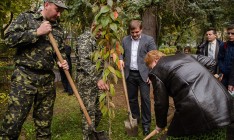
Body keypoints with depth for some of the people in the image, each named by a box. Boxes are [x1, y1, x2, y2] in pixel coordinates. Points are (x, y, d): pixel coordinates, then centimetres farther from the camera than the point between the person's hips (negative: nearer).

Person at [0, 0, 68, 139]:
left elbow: (61, 51, 22)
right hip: (25, 77, -4)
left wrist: (63, 62, 1)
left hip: (48, 80, 4)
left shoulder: (58, 29, 13)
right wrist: (37, 32, -13)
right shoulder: (26, 18, 2)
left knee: (44, 123, 10)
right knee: (13, 122, -5)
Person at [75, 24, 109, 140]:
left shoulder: (94, 39, 16)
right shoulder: (85, 38, -13)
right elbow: (84, 61, -27)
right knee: (89, 111, -2)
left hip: (96, 79, 9)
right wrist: (97, 79, -36)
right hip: (87, 80, -9)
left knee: (98, 109, 15)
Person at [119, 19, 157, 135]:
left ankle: (146, 123, 13)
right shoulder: (125, 40, 6)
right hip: (130, 74, 4)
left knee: (145, 99, 0)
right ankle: (135, 119, 31)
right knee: (132, 98, 14)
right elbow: (121, 53, 16)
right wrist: (121, 59, -7)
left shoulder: (149, 40, -5)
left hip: (143, 74, -4)